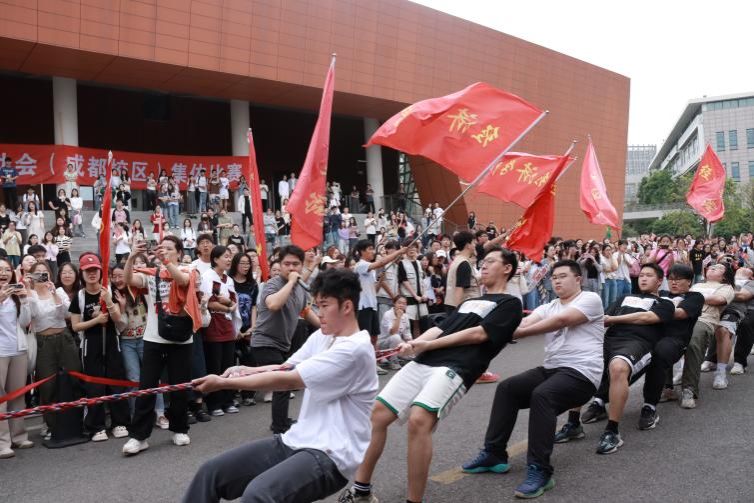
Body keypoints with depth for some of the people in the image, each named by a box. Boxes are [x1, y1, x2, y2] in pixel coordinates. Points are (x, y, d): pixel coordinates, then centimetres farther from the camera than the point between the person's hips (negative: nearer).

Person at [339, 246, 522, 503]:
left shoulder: (509, 303, 7)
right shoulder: (468, 302, 29)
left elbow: (479, 333, -5)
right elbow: (440, 328, 18)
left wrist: (428, 345, -5)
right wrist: (413, 344, -4)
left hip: (455, 369, -7)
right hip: (423, 362, 8)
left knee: (419, 420, -30)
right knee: (377, 413, 0)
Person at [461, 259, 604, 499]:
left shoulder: (590, 299, -3)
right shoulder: (548, 307, 18)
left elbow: (562, 320, -19)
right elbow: (526, 322, -2)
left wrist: (517, 333, -25)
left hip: (581, 373, -8)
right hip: (551, 369, 8)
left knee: (541, 395, -33)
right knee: (507, 388, -7)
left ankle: (540, 471, -28)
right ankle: (494, 454, 2)